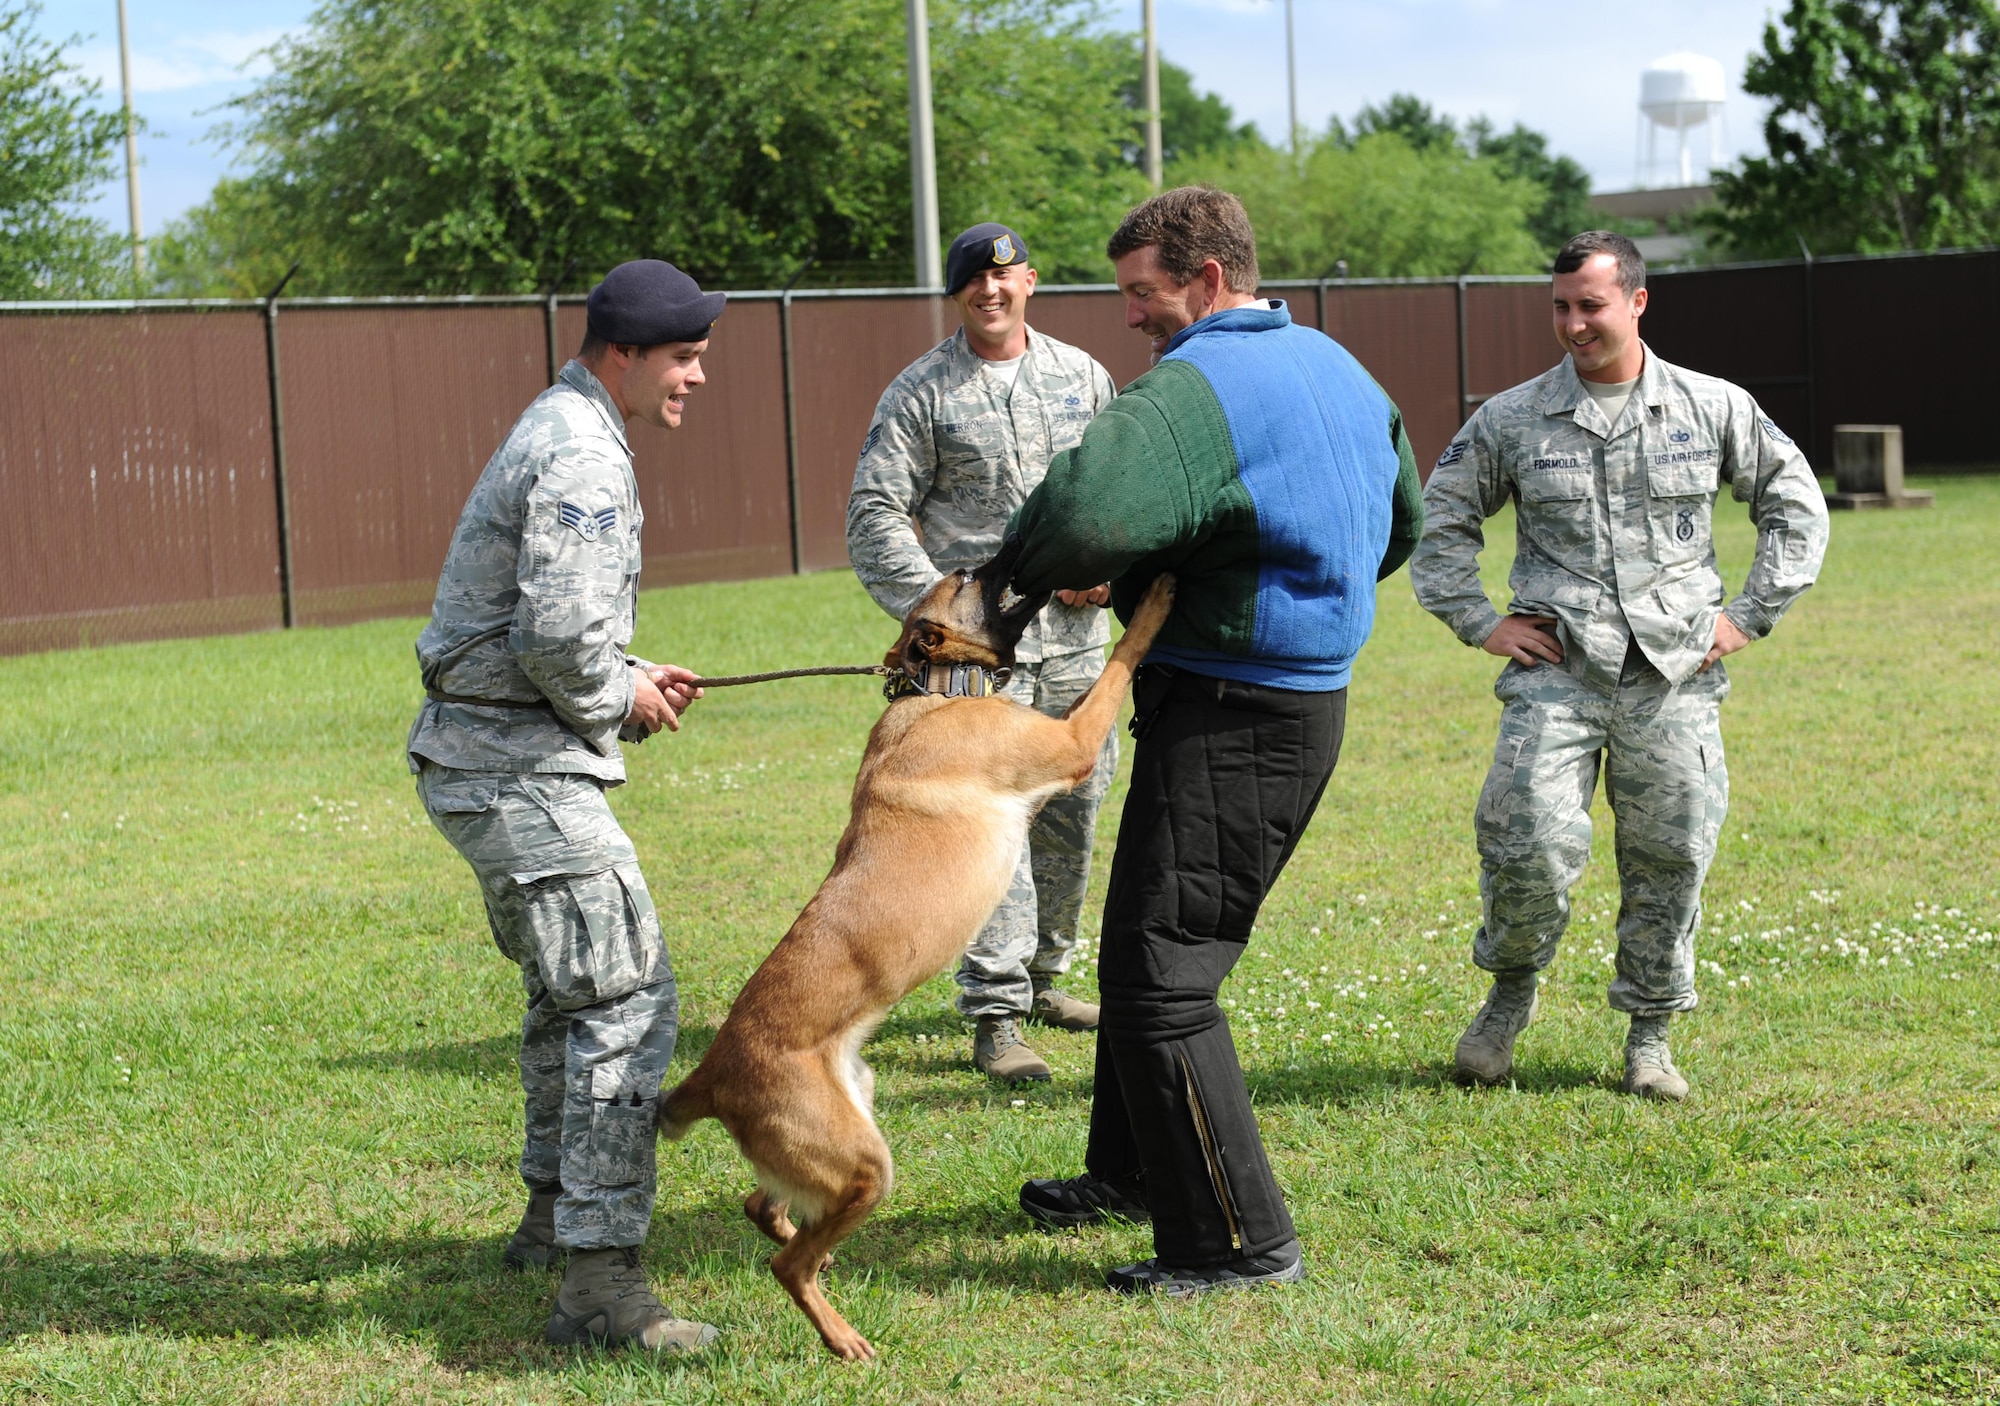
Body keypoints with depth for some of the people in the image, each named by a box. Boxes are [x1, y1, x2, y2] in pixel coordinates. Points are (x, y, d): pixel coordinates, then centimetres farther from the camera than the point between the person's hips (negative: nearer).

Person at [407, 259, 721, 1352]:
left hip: (477, 758, 11)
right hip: (524, 769, -11)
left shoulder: (558, 431, 17)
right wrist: (620, 700, -9)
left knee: (567, 985, 25)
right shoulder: (582, 458, -18)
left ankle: (552, 1208, 39)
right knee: (625, 1000, -13)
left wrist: (632, 681, 13)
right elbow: (560, 638, -27)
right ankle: (598, 1281, -15)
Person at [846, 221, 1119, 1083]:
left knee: (1073, 810, 11)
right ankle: (995, 1017, -11)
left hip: (1077, 630, 5)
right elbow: (875, 515, -4)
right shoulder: (922, 392, -1)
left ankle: (1040, 977, 28)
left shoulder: (1082, 376, 12)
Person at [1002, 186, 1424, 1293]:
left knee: (1161, 974, -5)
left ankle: (1239, 1240, -1)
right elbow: (1400, 525, 27)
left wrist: (1018, 583, -16)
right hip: (1309, 695, 10)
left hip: (1225, 720, -10)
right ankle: (1132, 1170, 37)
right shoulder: (1337, 367, 12)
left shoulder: (1193, 391, -19)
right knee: (1144, 941, 23)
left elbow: (1081, 518, -36)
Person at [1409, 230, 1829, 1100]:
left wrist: (1750, 615, 6)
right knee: (1531, 844, -16)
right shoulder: (1511, 421, 4)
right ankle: (1512, 989, 12)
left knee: (1670, 858, 3)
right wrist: (1478, 622, 5)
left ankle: (1650, 1037, 20)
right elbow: (1440, 520, 15)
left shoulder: (1714, 409, 5)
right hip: (1556, 670, -1)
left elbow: (1796, 505, 14)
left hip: (1676, 677, 1)